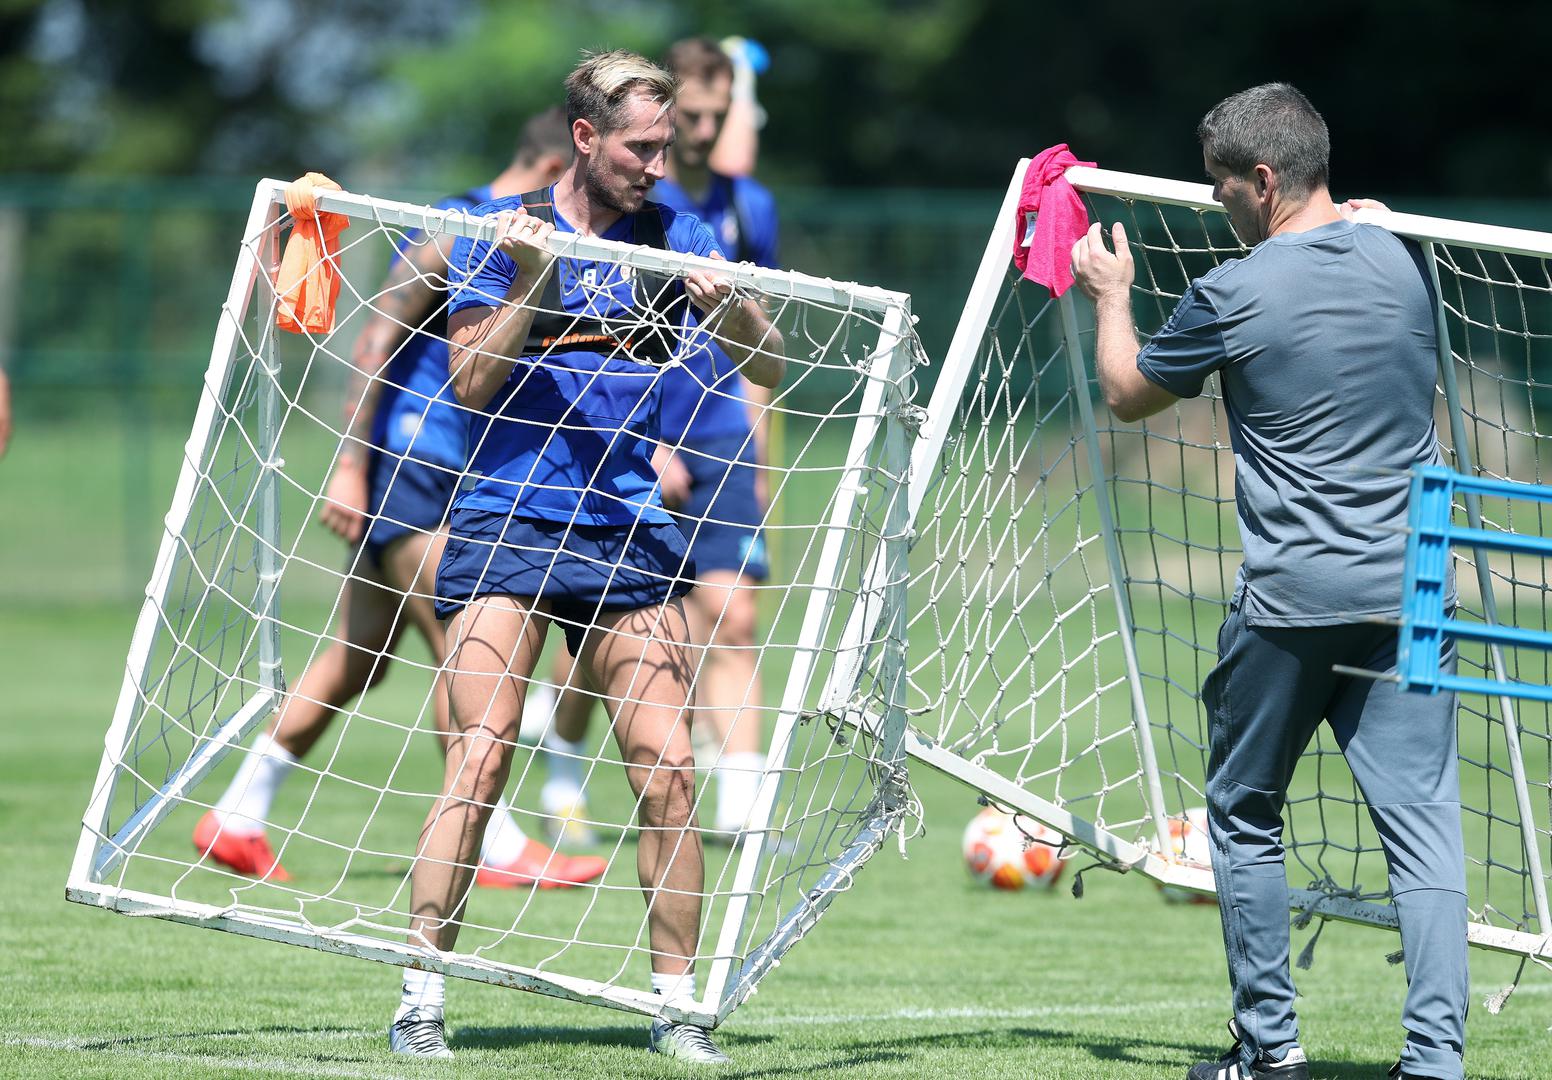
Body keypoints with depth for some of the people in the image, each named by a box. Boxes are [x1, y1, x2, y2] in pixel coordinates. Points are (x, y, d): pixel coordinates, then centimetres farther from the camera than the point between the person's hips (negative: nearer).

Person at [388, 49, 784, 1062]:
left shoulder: (672, 236, 9)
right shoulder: (505, 231, 2)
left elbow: (770, 371, 7)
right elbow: (471, 383, -3)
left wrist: (732, 305, -13)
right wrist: (531, 281, -17)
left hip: (630, 533, 3)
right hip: (507, 522, -3)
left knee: (668, 770, -5)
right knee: (480, 760, -12)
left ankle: (677, 1005, 4)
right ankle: (423, 995, -5)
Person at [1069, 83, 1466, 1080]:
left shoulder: (1234, 296, -8)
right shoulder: (1401, 260, 5)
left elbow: (1128, 394, 11)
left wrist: (1111, 297, 24)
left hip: (1291, 600, -3)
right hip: (1406, 590, 3)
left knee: (1245, 817, 14)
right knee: (1423, 822, 0)